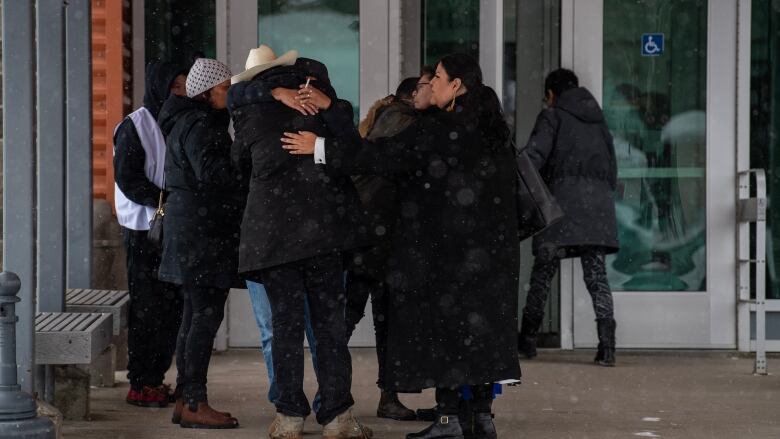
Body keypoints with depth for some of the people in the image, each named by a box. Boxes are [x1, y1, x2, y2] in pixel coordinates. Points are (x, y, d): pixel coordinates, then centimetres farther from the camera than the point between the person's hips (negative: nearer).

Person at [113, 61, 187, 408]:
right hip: (145, 228, -6)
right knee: (147, 308, -7)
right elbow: (127, 178, -11)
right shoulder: (135, 126, -5)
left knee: (172, 307, 5)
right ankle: (139, 385, -3)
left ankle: (156, 378, 13)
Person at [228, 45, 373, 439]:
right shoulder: (313, 89, 11)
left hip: (272, 223, -1)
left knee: (286, 320, 4)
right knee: (329, 318, 3)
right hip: (324, 217, 1)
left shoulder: (245, 107, 7)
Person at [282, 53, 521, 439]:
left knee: (440, 324, -1)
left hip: (445, 247, -7)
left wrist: (322, 147, -8)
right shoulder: (488, 128, 9)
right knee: (480, 323, 8)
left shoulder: (438, 130, -14)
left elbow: (381, 157, -16)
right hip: (490, 246, 7)